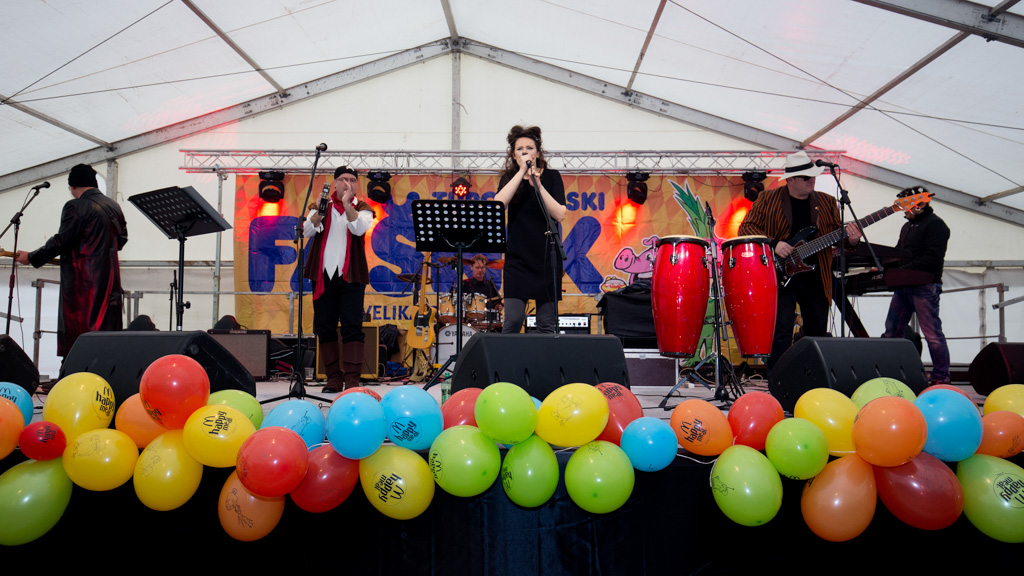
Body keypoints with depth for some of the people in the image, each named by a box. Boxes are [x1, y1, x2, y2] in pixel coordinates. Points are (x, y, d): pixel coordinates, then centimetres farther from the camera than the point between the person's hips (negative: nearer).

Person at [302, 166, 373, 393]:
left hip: (350, 275, -2)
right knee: (325, 327, 3)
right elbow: (308, 231, -5)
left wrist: (347, 204, -22)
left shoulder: (362, 208, 9)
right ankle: (333, 378, 12)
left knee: (352, 327, -8)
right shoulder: (320, 206, 13)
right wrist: (320, 209, -19)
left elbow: (359, 229, -13)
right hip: (323, 274, 2)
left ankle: (352, 379, -7)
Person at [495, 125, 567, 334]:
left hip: (547, 256, 0)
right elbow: (499, 203, -13)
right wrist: (521, 172, -13)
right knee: (512, 321, -6)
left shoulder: (551, 176, 6)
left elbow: (559, 214, -8)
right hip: (517, 256, 0)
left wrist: (537, 185, -15)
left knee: (547, 324, 2)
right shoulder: (509, 178, 9)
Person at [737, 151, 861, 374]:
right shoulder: (767, 199, 2)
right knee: (781, 331, -11)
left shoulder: (827, 203, 13)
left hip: (816, 278, 4)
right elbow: (746, 227, -4)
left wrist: (850, 239, -12)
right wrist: (773, 244, -17)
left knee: (818, 334, 9)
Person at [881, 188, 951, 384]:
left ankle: (941, 378, 2)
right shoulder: (908, 226, 22)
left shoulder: (935, 224, -6)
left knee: (932, 333, -5)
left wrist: (903, 270, -19)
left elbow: (932, 259, -16)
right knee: (892, 331, 8)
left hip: (924, 286, -9)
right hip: (903, 286, 9)